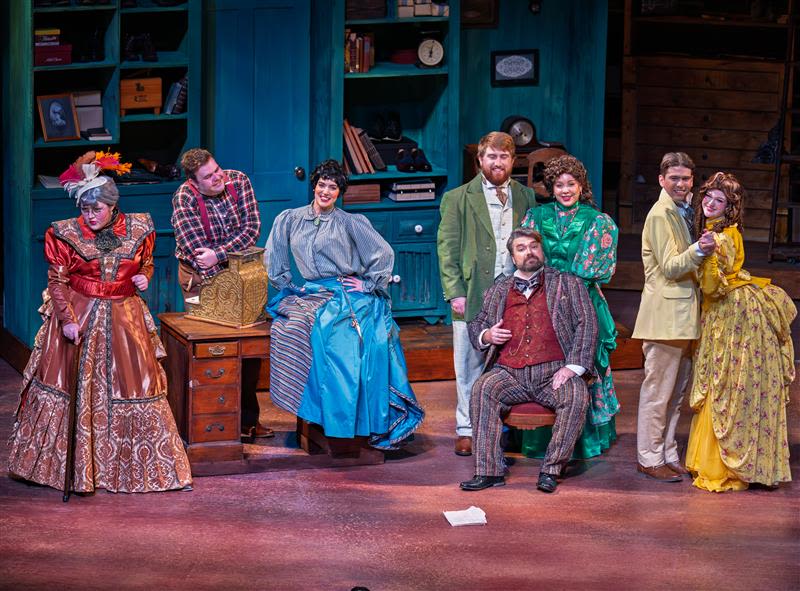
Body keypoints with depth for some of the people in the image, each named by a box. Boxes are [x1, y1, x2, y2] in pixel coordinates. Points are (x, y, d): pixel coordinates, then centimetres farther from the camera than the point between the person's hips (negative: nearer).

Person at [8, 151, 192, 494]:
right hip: (78, 318, -2)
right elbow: (57, 280, -6)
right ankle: (74, 468, 16)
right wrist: (67, 320, -14)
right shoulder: (66, 234, -9)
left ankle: (148, 467, 17)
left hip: (124, 319, 2)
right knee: (73, 392, 4)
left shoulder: (138, 229, -1)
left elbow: (147, 263, 16)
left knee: (135, 388, 6)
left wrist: (144, 278, -6)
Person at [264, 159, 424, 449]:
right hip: (311, 295, 2)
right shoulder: (289, 220, 14)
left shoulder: (350, 223, 7)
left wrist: (368, 284, 1)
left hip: (348, 294, -2)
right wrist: (288, 287, 13)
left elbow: (384, 253, 6)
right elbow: (273, 258, 20)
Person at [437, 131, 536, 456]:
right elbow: (447, 248, 2)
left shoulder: (527, 198, 13)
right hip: (473, 296, -1)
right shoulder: (458, 199, 6)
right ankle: (466, 430, 11)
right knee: (470, 366, 2)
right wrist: (455, 293, -7)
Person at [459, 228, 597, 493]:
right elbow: (475, 324, 28)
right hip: (509, 373, 2)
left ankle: (551, 470, -24)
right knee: (482, 389, -28)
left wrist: (573, 367, -9)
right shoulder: (498, 290, 23)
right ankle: (489, 471, -27)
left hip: (554, 373, -2)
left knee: (576, 397, -32)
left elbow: (586, 325, 5)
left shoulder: (568, 284, 15)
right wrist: (487, 336, 2)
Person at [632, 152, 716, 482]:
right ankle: (649, 459, 3)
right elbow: (670, 267, -18)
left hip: (682, 316, 9)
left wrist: (704, 251, 9)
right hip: (666, 315, -9)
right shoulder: (661, 214, -12)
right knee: (657, 391, -3)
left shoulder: (684, 213, 18)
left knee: (675, 392, 15)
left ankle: (668, 455, 23)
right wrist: (698, 251, -33)